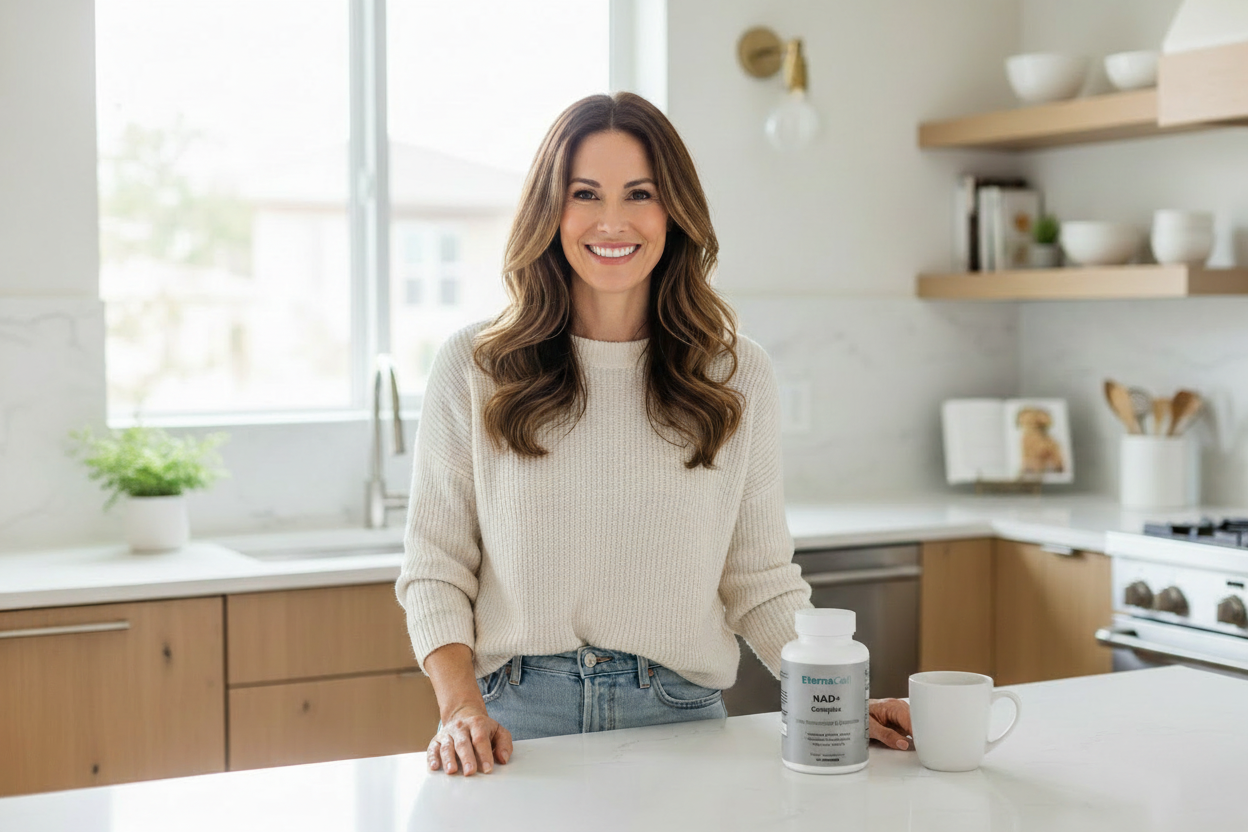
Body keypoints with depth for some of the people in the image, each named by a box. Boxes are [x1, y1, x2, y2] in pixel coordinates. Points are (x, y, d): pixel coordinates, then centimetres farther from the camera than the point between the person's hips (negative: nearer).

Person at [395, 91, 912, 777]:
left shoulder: (736, 374, 5)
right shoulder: (473, 367, 1)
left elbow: (761, 579, 8)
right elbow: (436, 567, 3)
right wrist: (461, 708, -11)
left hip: (681, 720, 2)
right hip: (519, 723, -1)